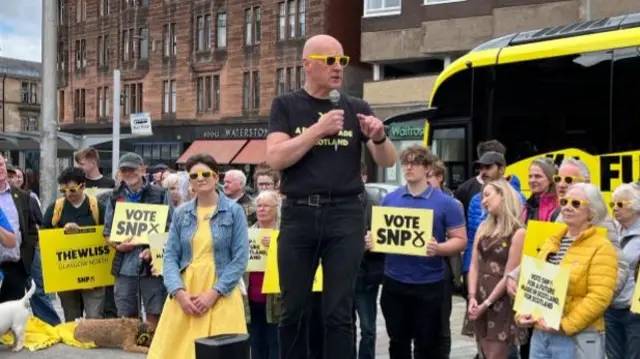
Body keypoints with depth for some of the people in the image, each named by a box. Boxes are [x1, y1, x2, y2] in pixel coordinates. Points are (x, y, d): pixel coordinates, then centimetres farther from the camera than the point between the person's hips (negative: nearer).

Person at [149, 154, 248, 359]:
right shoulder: (181, 213, 9)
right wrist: (179, 292, -10)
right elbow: (170, 256, 6)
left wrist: (213, 293, -13)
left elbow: (240, 259, -5)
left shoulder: (234, 211, -1)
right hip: (185, 292, 3)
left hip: (221, 293, -3)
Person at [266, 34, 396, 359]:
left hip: (345, 215, 1)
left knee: (338, 311, 0)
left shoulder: (357, 108, 10)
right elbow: (275, 158, -8)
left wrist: (379, 138, -13)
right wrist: (319, 129, -14)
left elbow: (388, 162, 8)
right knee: (293, 310, 5)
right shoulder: (286, 106, 5)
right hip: (299, 214, 0)